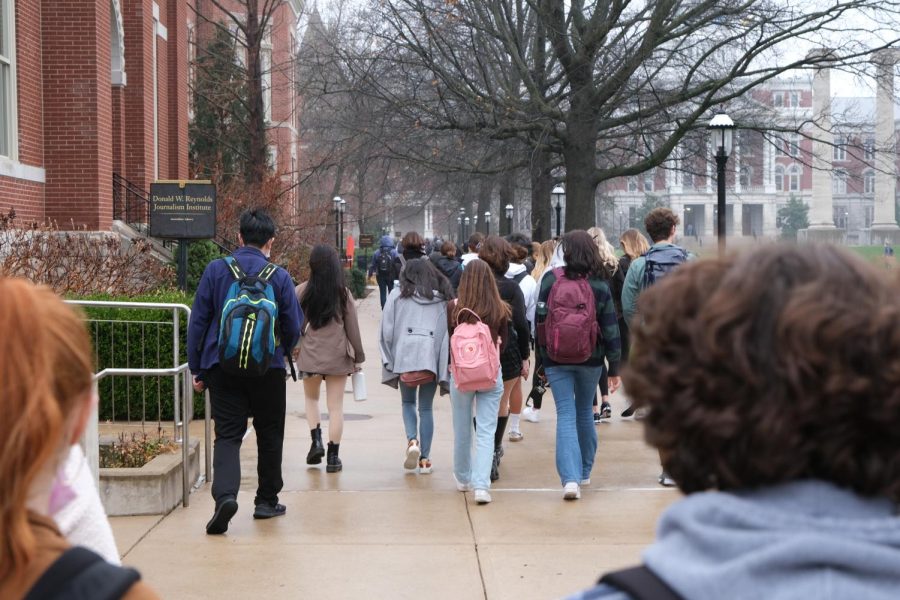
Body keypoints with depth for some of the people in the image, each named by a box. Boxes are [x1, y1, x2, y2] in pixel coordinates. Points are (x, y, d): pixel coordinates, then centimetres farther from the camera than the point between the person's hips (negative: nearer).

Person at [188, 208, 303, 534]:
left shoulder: (216, 270, -3)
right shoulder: (280, 277, -5)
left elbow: (197, 321, -1)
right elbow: (293, 328, 0)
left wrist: (197, 368, 7)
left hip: (222, 366, 0)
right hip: (268, 369, 0)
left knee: (227, 434, 1)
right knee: (269, 434, 16)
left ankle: (225, 494, -22)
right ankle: (266, 501, 24)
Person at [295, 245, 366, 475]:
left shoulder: (302, 291, -6)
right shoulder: (343, 294, -6)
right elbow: (352, 327, -2)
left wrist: (294, 345, 14)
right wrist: (359, 356, 7)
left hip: (310, 354, 0)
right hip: (338, 356, 0)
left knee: (311, 398, 23)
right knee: (335, 406, 6)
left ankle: (316, 440, 5)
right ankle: (333, 456, 7)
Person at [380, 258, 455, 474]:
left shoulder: (397, 296, 4)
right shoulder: (443, 300, 8)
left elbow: (386, 331, 1)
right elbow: (450, 333, 3)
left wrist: (389, 360, 8)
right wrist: (447, 365, 5)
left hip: (404, 358, -1)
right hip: (432, 360, 1)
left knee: (408, 403, 19)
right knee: (426, 408, 10)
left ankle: (412, 440, -5)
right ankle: (425, 459, 10)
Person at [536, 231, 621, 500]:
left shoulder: (550, 279, -8)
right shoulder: (599, 285, -6)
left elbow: (539, 320, -4)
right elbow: (610, 329, -3)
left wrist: (543, 355, 7)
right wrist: (614, 368, 4)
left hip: (556, 360, -1)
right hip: (590, 360, 1)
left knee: (565, 415, -1)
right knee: (584, 412, 18)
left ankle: (570, 477, -16)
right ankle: (584, 472, 31)